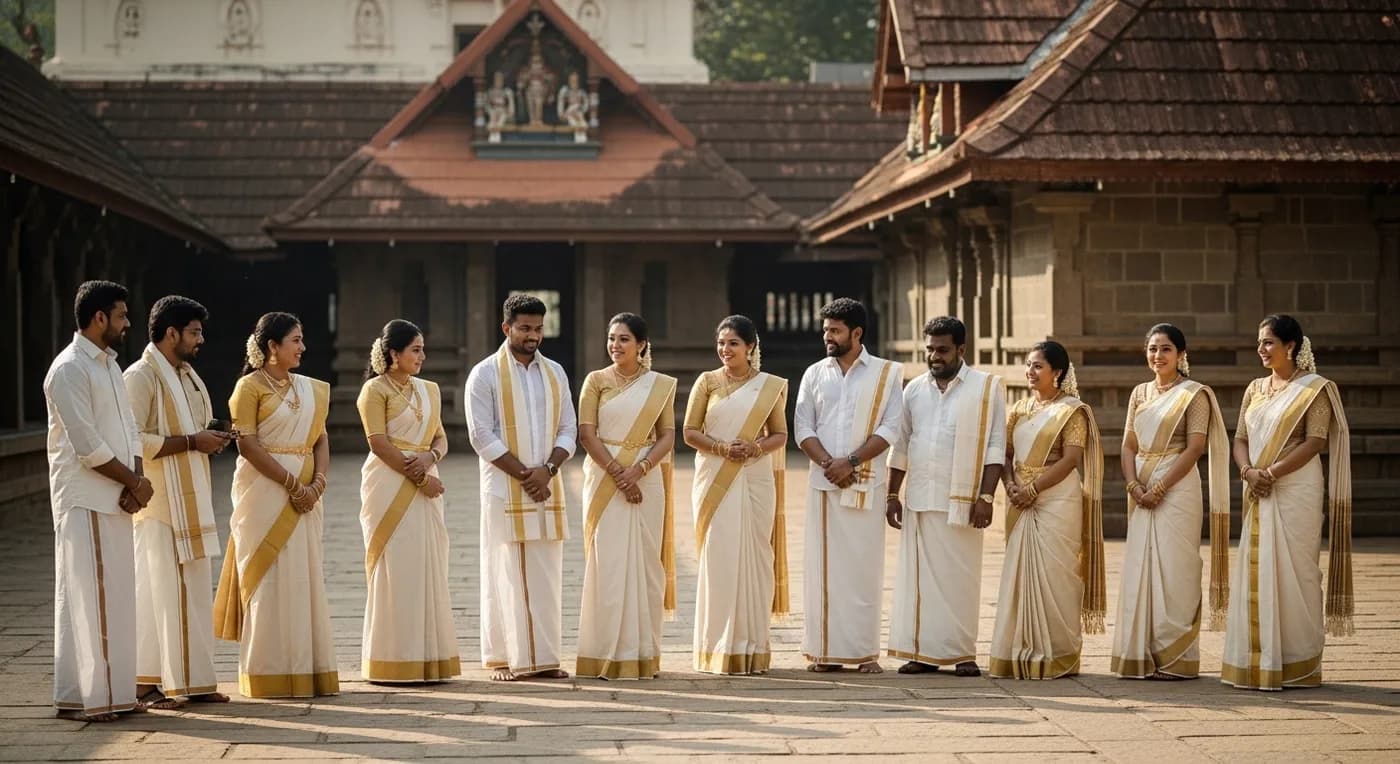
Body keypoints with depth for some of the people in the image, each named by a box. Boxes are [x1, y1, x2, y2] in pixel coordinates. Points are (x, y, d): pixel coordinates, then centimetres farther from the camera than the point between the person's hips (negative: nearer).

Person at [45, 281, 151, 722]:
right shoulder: (69, 370, -14)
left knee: (116, 596, 11)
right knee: (88, 597, -5)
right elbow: (88, 447, -18)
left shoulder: (110, 365, 14)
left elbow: (130, 430, 13)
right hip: (84, 500, -9)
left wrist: (135, 482, -3)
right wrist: (135, 482, -9)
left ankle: (112, 691, 17)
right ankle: (80, 697, 1)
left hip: (116, 499, 9)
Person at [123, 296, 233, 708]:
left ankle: (193, 679, 15)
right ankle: (147, 681, 1)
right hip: (160, 503, -9)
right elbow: (134, 441, -19)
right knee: (159, 591, -5)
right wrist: (191, 441, -19)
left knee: (194, 591, 9)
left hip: (191, 501, 9)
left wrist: (211, 438, 5)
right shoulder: (142, 377, -11)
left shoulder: (188, 376, 16)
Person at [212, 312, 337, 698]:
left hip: (304, 494, 6)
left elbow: (321, 439, 11)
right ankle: (269, 675, 3)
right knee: (269, 580, -3)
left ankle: (305, 671, 14)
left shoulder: (310, 389, 14)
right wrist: (292, 483, -16)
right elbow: (248, 444, -13)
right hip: (265, 490, -6)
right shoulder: (251, 386, -5)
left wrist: (317, 482, -7)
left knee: (305, 578, 8)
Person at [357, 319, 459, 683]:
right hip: (390, 486, -6)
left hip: (425, 486, 6)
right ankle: (394, 663, 0)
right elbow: (379, 443, -11)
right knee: (396, 571, -6)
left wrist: (430, 456, -8)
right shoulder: (375, 389, -4)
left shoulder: (429, 390, 16)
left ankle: (427, 661, 10)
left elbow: (441, 437, 15)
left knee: (429, 570, 5)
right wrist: (417, 476, -13)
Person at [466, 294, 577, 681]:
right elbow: (482, 435, -8)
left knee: (546, 574, 4)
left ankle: (544, 657, 8)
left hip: (547, 488, 4)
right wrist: (524, 474, -12)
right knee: (505, 573, -2)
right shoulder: (485, 374, -3)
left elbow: (568, 429, 9)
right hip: (504, 489, -4)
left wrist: (547, 469, -9)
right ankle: (503, 659, 4)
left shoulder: (554, 373, 11)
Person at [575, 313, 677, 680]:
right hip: (604, 477, -2)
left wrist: (639, 469, -13)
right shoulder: (596, 381, 3)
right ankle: (608, 654, 1)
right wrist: (617, 472, -14)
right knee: (608, 563, -4)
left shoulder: (660, 385, 7)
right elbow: (587, 434, -4)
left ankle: (643, 654, 10)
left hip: (646, 480, 2)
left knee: (645, 562, 3)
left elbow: (668, 436, 3)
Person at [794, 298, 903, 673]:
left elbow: (890, 428, -5)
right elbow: (802, 427, 5)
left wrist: (851, 462, -14)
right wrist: (828, 464, -10)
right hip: (823, 483, 2)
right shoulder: (815, 374, 10)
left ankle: (865, 651, 3)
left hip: (865, 483, -2)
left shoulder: (887, 374, 2)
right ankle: (823, 649, 6)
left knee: (864, 564, -1)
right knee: (823, 563, 2)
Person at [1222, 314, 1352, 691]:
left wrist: (1272, 472, -17)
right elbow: (1240, 439, 13)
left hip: (1296, 490, -6)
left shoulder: (1314, 388, -3)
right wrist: (1248, 471, -8)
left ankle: (1296, 664, 2)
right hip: (1258, 492, 6)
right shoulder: (1255, 389, 15)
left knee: (1293, 569, -5)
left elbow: (1315, 441, -12)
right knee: (1256, 571, 4)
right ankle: (1259, 661, 10)